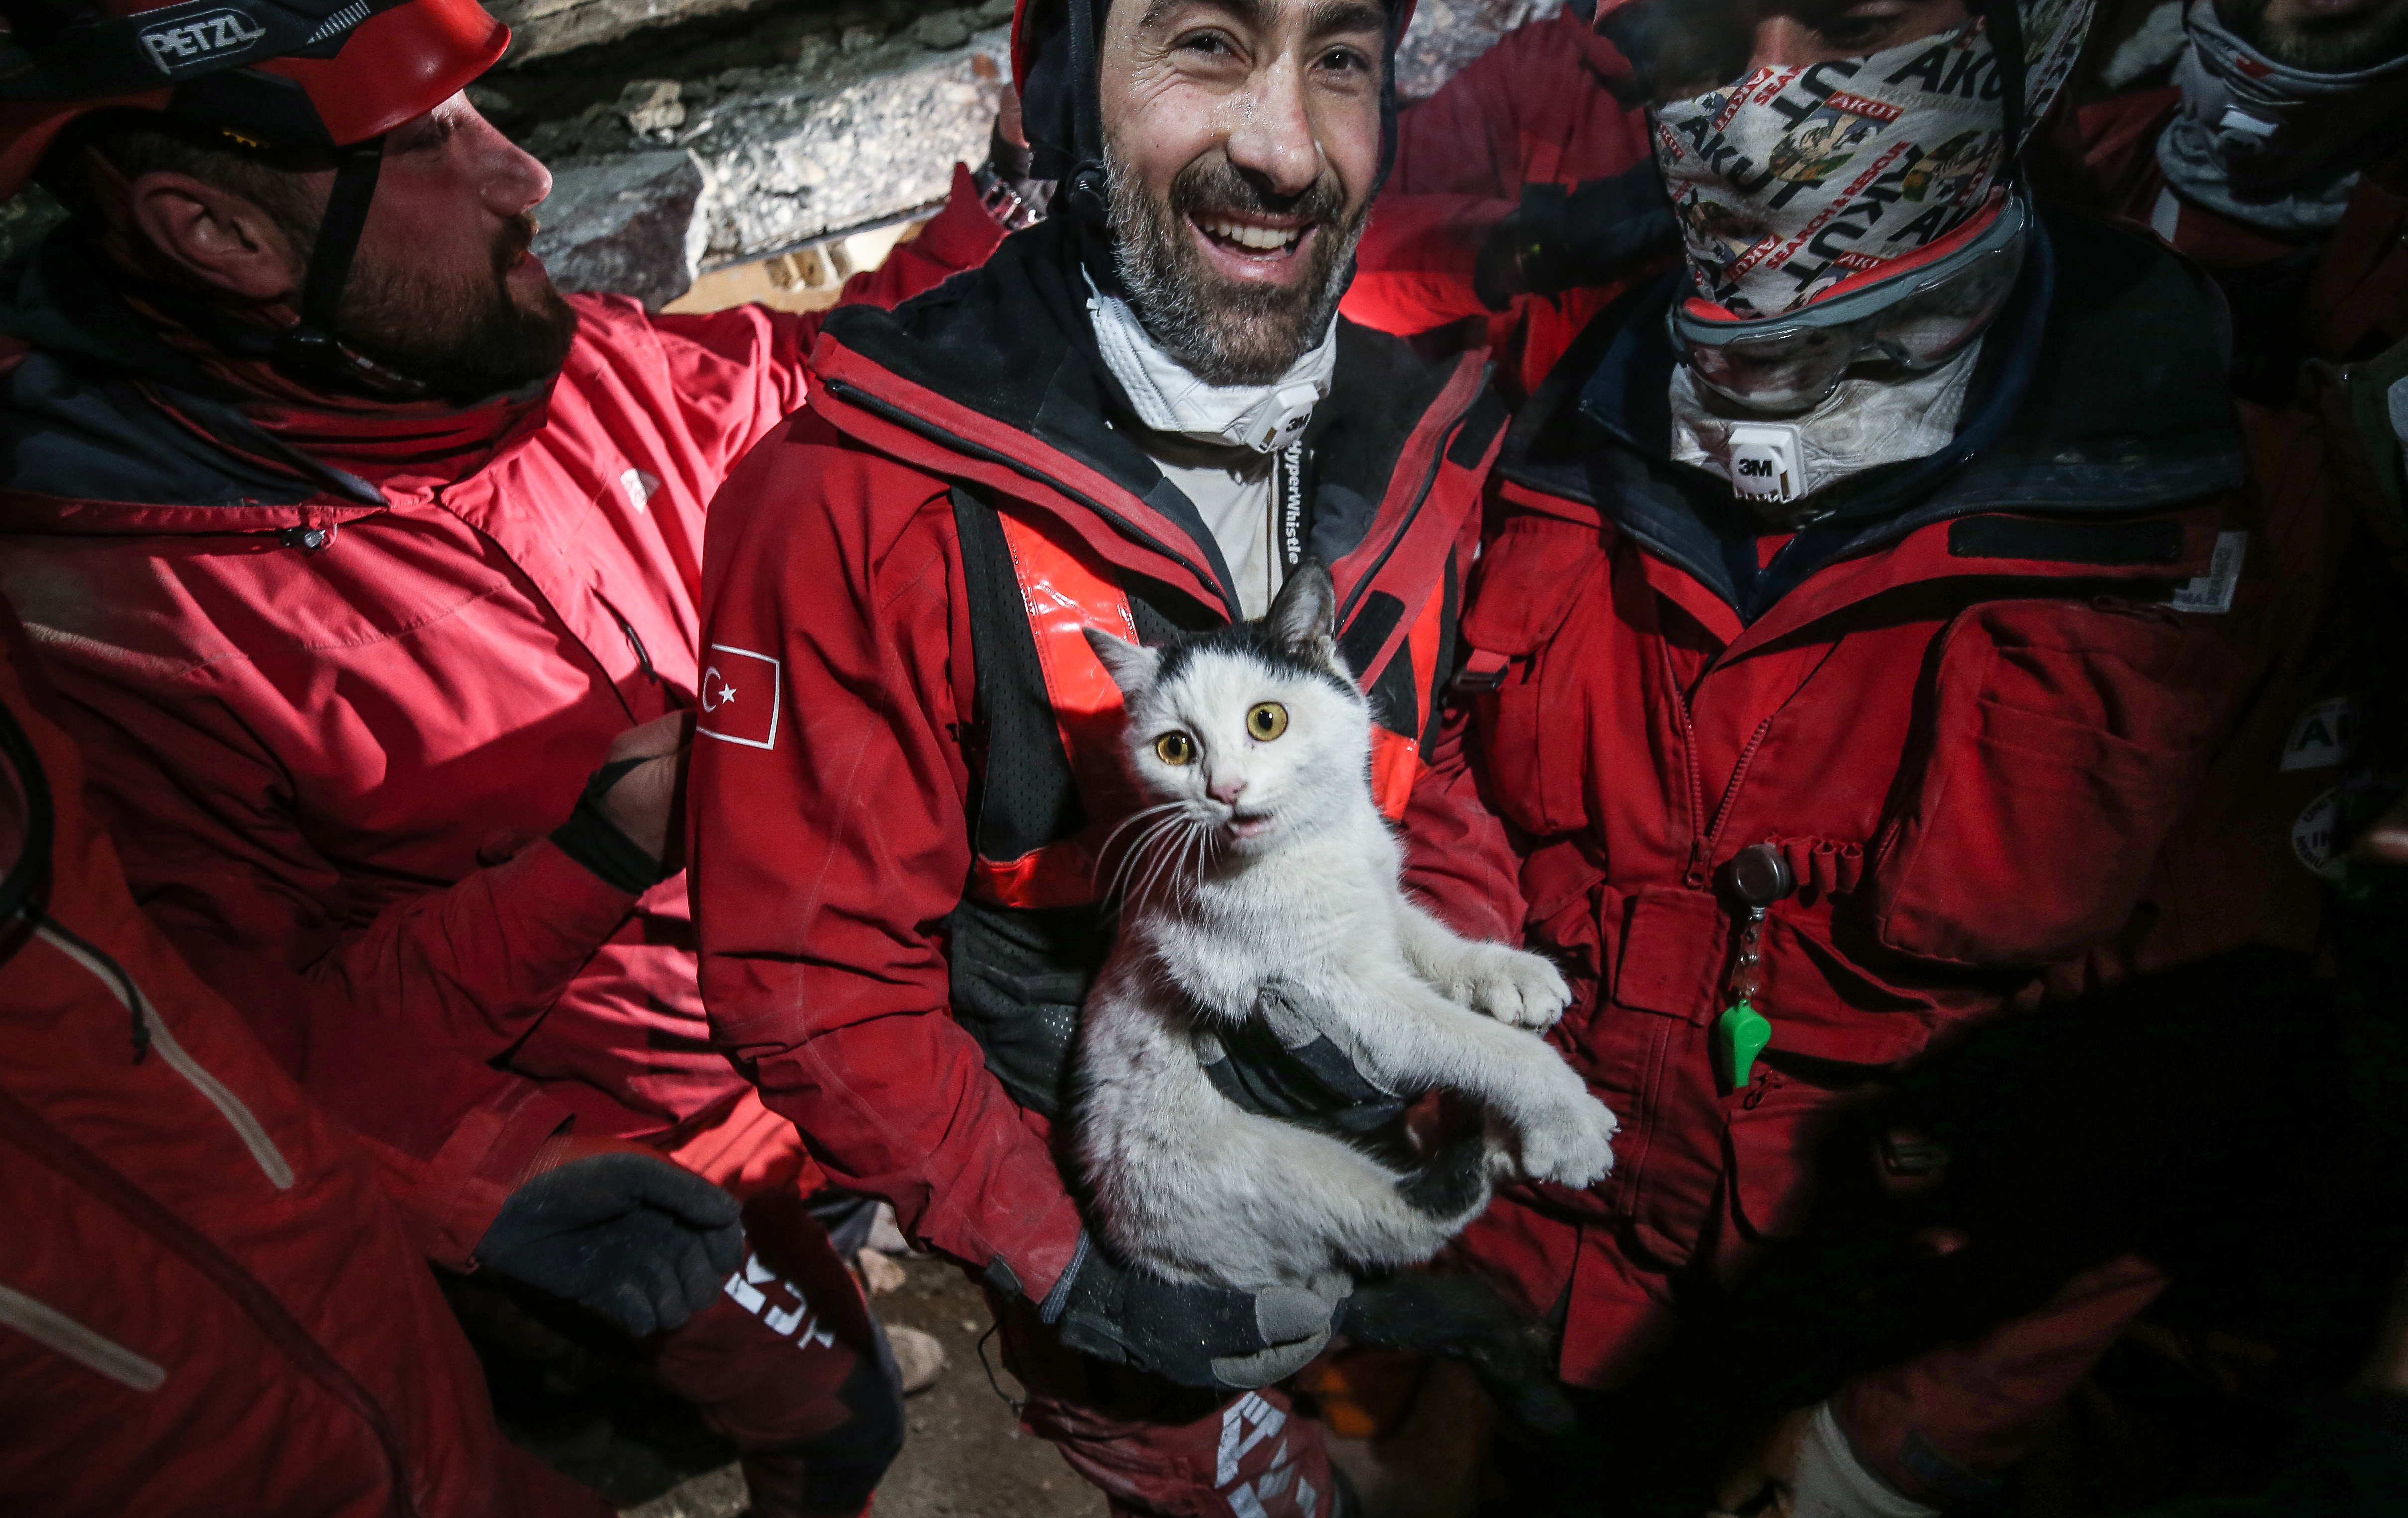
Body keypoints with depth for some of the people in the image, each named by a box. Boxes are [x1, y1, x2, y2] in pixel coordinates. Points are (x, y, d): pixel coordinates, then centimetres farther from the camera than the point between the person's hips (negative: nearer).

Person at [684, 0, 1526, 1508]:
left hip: (1339, 1147, 5)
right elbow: (813, 971, -20)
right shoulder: (858, 507, -26)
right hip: (1086, 1186, -4)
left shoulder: (1423, 441, -10)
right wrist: (1067, 1272, -19)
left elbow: (1459, 758, 2)